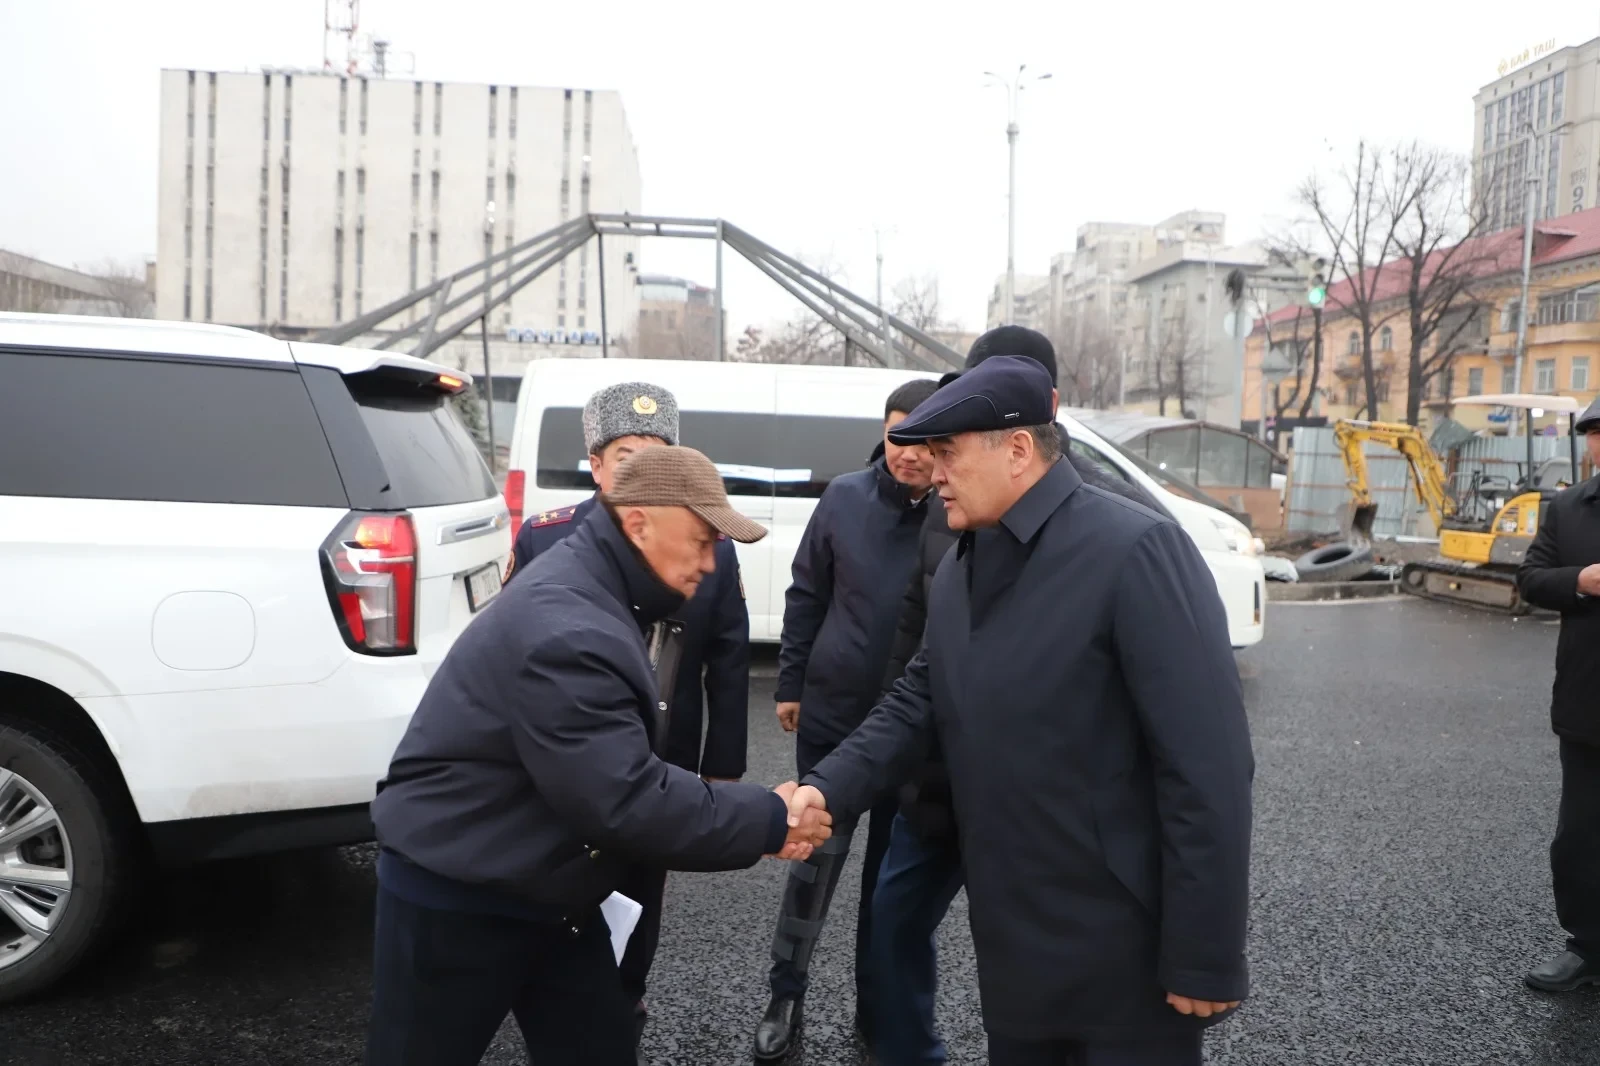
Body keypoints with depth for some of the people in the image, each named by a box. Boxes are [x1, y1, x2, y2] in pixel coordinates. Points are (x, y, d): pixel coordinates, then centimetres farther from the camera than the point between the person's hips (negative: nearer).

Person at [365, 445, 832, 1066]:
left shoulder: (602, 595, 3)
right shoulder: (567, 629, -30)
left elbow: (628, 776, 7)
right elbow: (626, 803, -31)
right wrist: (769, 821, -23)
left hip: (548, 892, 9)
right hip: (456, 899, -9)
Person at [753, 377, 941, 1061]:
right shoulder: (845, 497, -5)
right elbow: (806, 595, 4)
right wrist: (791, 684, 6)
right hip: (833, 715, 1)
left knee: (892, 869, 15)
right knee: (816, 856, 9)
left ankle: (876, 1006, 34)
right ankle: (785, 999, 28)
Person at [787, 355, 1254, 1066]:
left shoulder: (1134, 550, -20)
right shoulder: (961, 566, 6)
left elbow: (1208, 766, -21)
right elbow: (918, 701, 9)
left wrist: (1204, 957, -19)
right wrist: (829, 786, -8)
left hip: (1125, 954, -7)